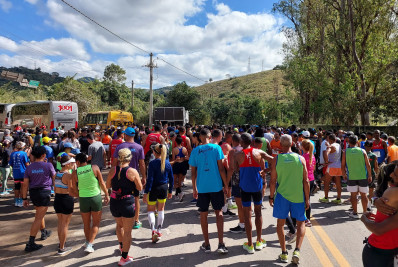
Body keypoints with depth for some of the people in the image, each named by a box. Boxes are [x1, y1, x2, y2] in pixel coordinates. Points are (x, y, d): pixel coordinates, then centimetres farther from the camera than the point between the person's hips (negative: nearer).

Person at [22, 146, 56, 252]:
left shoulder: (29, 167, 2)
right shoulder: (48, 165, -8)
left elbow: (25, 184, 1)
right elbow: (54, 179, 2)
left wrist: (24, 198, 7)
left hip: (33, 193, 5)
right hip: (44, 192, -5)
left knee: (40, 214, 25)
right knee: (38, 218, -3)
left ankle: (44, 232, 43)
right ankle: (30, 243, -4)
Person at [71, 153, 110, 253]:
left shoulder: (75, 173, -5)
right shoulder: (94, 168, -7)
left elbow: (74, 191, 1)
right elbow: (102, 183, -3)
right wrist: (106, 195, 8)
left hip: (83, 199, 1)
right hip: (96, 197, -1)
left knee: (86, 224, 20)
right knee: (96, 223, 12)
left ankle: (88, 242, 38)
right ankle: (89, 245, 2)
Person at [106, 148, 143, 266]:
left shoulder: (113, 170, -3)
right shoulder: (133, 171, -13)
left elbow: (108, 185, 9)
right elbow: (140, 188, -6)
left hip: (114, 202, 4)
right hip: (128, 203, -4)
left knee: (119, 225, 29)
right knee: (127, 231, 8)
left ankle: (121, 246, 50)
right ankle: (124, 258, 15)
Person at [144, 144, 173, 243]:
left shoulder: (152, 163, -14)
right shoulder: (167, 163, 0)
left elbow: (150, 179, -17)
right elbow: (171, 178, 4)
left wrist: (146, 192, -12)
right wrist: (170, 191, 15)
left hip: (154, 189, -4)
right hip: (164, 188, 4)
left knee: (151, 210, 10)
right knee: (161, 209, 18)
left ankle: (153, 230, -8)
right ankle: (159, 231, 27)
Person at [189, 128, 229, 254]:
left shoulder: (195, 151, 1)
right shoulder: (216, 148, -3)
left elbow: (193, 172, 4)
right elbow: (221, 168, -5)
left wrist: (194, 189, 14)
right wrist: (226, 185, 3)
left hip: (202, 187, 1)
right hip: (216, 186, -1)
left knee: (203, 214, 11)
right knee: (218, 212, 11)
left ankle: (206, 245, 19)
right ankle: (221, 244, 7)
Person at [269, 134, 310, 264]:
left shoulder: (276, 160, -7)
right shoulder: (300, 159, -4)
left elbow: (273, 181, -5)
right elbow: (306, 181, -2)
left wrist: (271, 197, 7)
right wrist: (307, 199, 6)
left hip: (282, 195, 0)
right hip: (298, 196, 1)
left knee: (280, 224, 15)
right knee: (301, 223, 16)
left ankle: (284, 253, 19)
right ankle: (297, 250, 2)